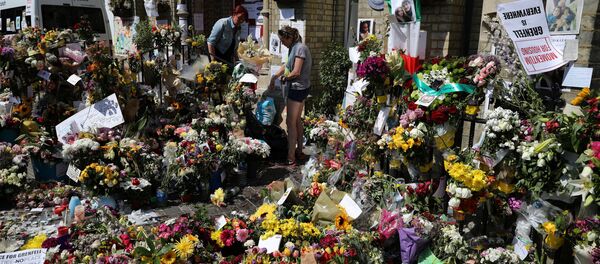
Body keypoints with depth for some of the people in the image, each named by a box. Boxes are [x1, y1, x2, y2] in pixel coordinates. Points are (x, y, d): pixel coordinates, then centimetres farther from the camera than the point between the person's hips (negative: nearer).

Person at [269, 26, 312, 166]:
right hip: (299, 88, 10)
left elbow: (296, 72, -21)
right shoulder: (294, 48, 12)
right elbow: (287, 66, 21)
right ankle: (299, 151, 26)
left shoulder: (300, 48, -16)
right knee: (297, 120, 15)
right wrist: (274, 77, 19)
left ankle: (291, 157, -2)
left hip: (297, 89, -10)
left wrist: (284, 78, -5)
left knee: (290, 122, -6)